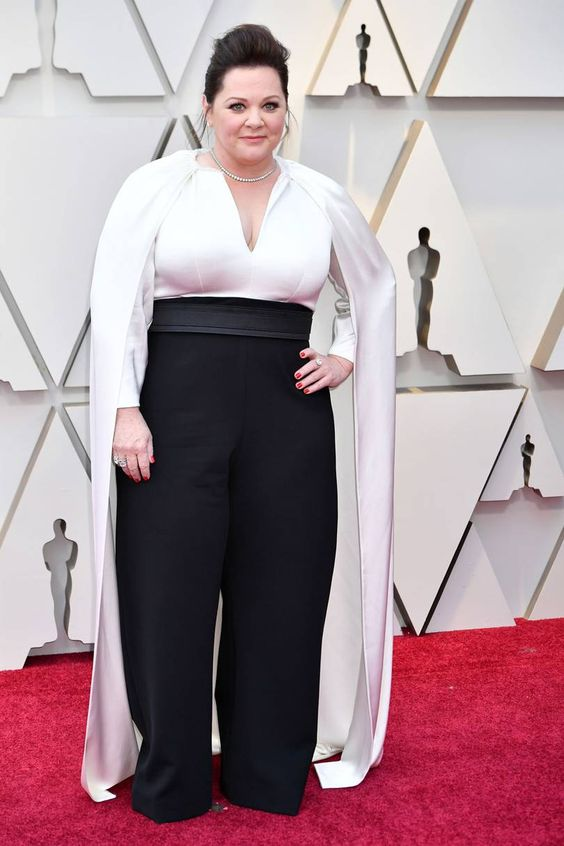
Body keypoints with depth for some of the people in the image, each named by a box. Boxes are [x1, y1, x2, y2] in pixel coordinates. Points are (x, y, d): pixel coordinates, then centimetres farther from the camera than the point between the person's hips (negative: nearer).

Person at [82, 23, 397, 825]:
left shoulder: (323, 199, 9)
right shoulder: (158, 185, 1)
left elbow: (375, 286, 25)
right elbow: (115, 303, -4)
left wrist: (347, 354, 11)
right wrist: (125, 410, -12)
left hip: (288, 416, 3)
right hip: (176, 406, -2)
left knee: (280, 596, 8)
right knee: (168, 592, 3)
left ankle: (268, 776, 26)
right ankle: (169, 782, 21)